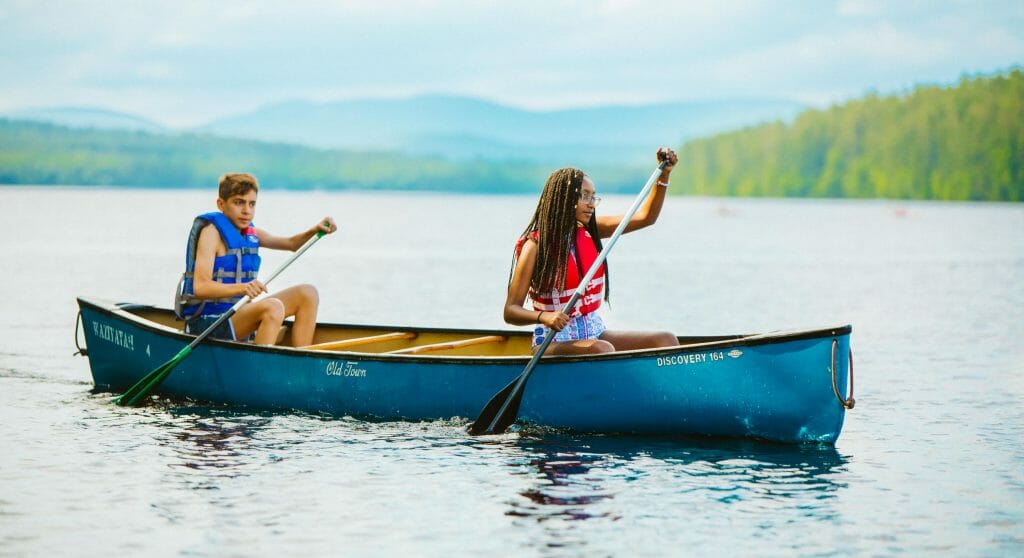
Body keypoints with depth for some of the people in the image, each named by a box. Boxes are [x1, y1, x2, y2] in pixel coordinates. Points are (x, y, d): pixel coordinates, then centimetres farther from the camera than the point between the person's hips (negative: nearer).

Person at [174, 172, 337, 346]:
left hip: (236, 313, 9)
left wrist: (314, 231, 4)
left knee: (307, 294, 4)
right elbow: (200, 287, -25)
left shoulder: (250, 233, 12)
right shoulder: (212, 232, -12)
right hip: (207, 321, -9)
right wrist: (242, 288, -41)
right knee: (273, 307, -32)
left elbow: (291, 243, 26)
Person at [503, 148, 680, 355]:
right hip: (553, 343, -7)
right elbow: (511, 311, -14)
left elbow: (645, 217, 9)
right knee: (602, 349, -36)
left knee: (666, 340, -9)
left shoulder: (589, 231, 8)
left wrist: (664, 175, -3)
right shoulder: (536, 245, -11)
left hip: (595, 333, 7)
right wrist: (544, 317, -33)